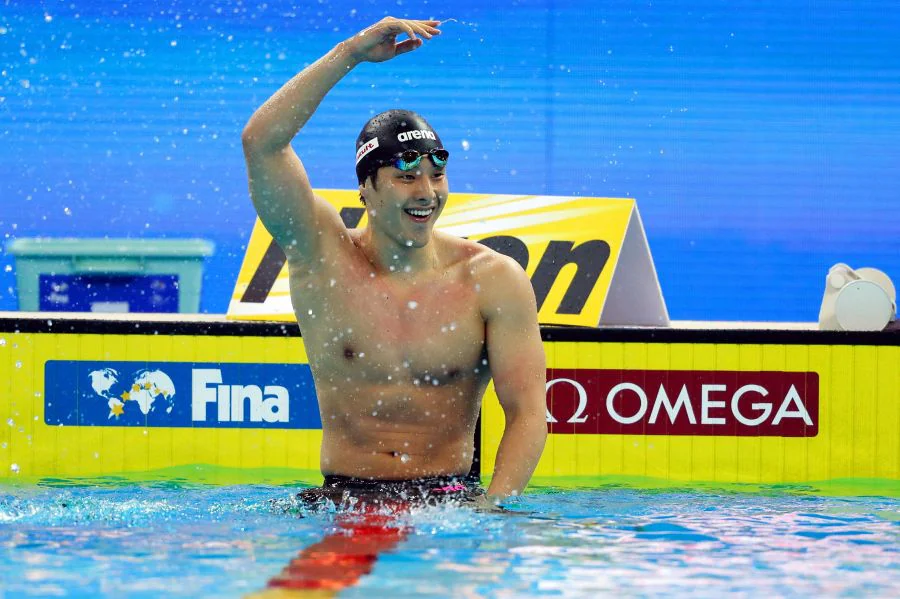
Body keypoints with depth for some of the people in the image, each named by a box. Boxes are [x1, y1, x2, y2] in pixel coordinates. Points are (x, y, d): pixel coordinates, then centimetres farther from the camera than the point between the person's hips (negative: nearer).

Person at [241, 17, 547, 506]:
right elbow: (260, 142, -10)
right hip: (341, 501, 1)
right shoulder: (323, 256, 1)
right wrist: (351, 53, -9)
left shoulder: (493, 279, 0)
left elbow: (527, 414, -5)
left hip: (451, 501, 0)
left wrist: (492, 512, -20)